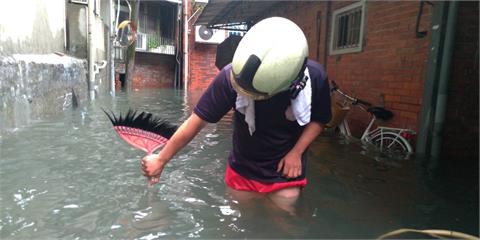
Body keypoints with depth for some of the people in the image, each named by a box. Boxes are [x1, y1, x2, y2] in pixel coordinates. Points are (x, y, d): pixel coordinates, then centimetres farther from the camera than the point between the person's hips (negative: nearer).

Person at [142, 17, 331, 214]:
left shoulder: (315, 78, -24)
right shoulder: (231, 75, -27)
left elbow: (318, 120, -3)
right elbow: (196, 121, -17)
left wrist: (296, 153, -16)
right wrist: (161, 160, -9)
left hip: (284, 172, 0)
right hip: (241, 171, 1)